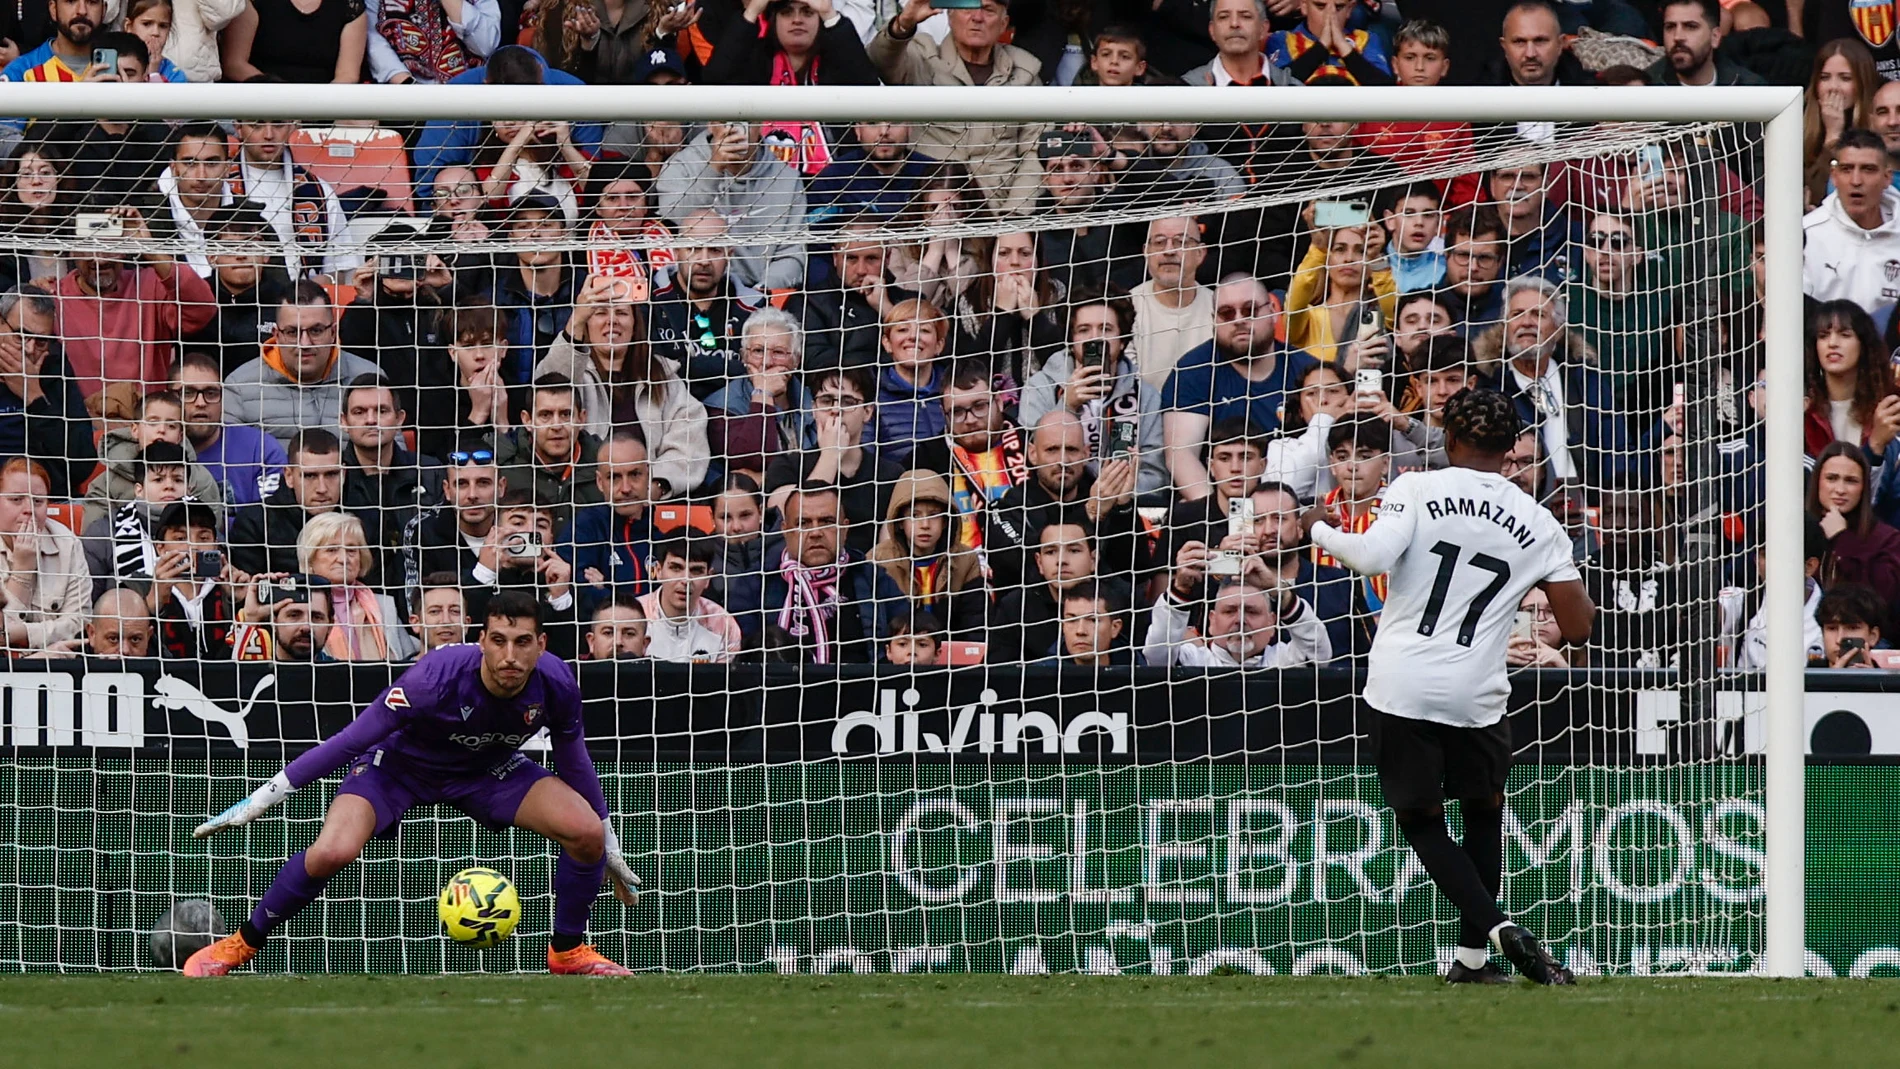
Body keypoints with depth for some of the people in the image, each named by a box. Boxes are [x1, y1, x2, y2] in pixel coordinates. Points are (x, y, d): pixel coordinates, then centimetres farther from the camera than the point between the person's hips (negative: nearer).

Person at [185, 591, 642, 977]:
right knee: (331, 853, -29)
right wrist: (260, 800, -23)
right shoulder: (437, 678, -37)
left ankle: (569, 952, 9)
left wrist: (610, 851, 7)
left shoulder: (556, 684, -24)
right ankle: (241, 945, -5)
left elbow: (574, 762, -3)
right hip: (399, 763, -4)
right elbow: (351, 740, -27)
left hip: (489, 769, 4)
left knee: (586, 832, -17)